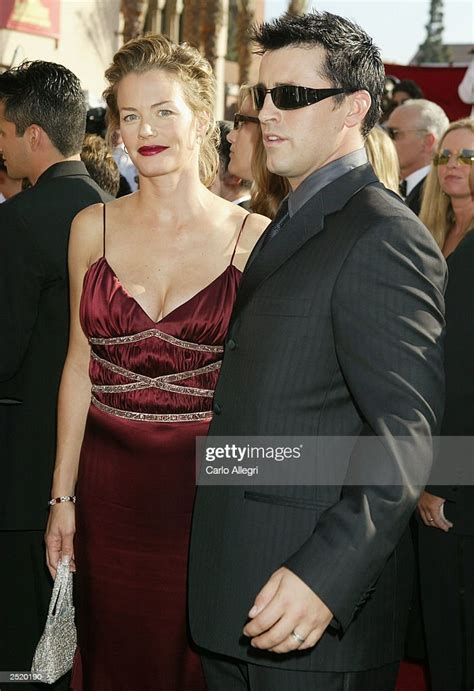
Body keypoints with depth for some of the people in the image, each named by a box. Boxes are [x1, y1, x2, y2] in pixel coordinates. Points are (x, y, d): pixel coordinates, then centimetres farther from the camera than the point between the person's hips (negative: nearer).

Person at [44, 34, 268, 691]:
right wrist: (63, 496, 6)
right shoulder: (93, 228, 3)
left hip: (208, 487, -2)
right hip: (109, 483, 3)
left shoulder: (255, 238, -5)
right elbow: (80, 363, 7)